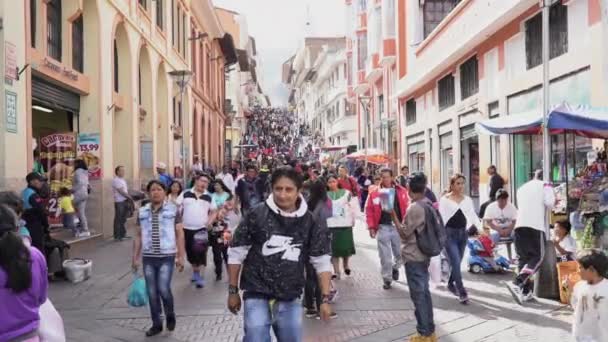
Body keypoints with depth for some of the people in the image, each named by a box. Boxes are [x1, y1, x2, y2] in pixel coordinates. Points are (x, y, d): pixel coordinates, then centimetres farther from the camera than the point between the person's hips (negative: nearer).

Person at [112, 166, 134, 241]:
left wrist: (129, 197, 3)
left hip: (125, 201, 9)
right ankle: (117, 236, 1)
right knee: (118, 219, -3)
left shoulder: (123, 180, 16)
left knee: (123, 219, 15)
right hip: (119, 202, -9)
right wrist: (129, 197, -10)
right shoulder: (116, 180, -12)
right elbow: (121, 191, -16)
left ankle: (123, 234, 24)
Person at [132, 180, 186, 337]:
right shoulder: (142, 212, 6)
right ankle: (156, 324, 22)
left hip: (167, 257, -3)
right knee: (152, 293, 7)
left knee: (163, 289, -11)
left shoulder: (173, 209, -2)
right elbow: (138, 236, 11)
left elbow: (180, 234, -2)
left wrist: (181, 256, -6)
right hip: (148, 258, 3)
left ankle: (170, 316, 16)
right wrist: (135, 257, 7)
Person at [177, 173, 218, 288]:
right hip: (187, 229, 1)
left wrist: (210, 221, -5)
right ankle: (195, 272, 33)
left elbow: (214, 211, 12)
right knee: (190, 253, 13)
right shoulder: (185, 194, 3)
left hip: (202, 230, -1)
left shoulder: (209, 197, 5)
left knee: (201, 254, -6)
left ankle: (200, 277, 0)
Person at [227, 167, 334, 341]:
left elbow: (322, 262, 2)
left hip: (290, 299, 3)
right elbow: (236, 254, -1)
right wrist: (233, 291, 3)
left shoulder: (310, 222, -4)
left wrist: (325, 299, -3)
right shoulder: (256, 215, -10)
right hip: (257, 295, -2)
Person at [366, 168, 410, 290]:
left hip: (398, 227, 1)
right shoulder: (375, 193, -1)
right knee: (385, 256, 4)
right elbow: (369, 211, 0)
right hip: (383, 227, 0)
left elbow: (407, 209, 1)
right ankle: (387, 279, 18)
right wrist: (371, 227, -6)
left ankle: (395, 267, 40)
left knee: (400, 254, 8)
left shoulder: (401, 191, 0)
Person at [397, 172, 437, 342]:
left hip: (413, 257, -8)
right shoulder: (429, 204, 5)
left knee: (418, 295, 0)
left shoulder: (414, 208, -20)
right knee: (424, 293, 16)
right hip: (424, 254, 9)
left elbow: (404, 234, -16)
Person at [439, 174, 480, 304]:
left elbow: (473, 215, 9)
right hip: (450, 233, -5)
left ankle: (451, 284, 36)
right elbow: (441, 217, -7)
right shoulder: (445, 199, -4)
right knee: (456, 263, -10)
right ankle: (462, 292, -8)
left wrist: (481, 227, -3)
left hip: (463, 233, 5)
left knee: (457, 262, 14)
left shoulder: (467, 199, 8)